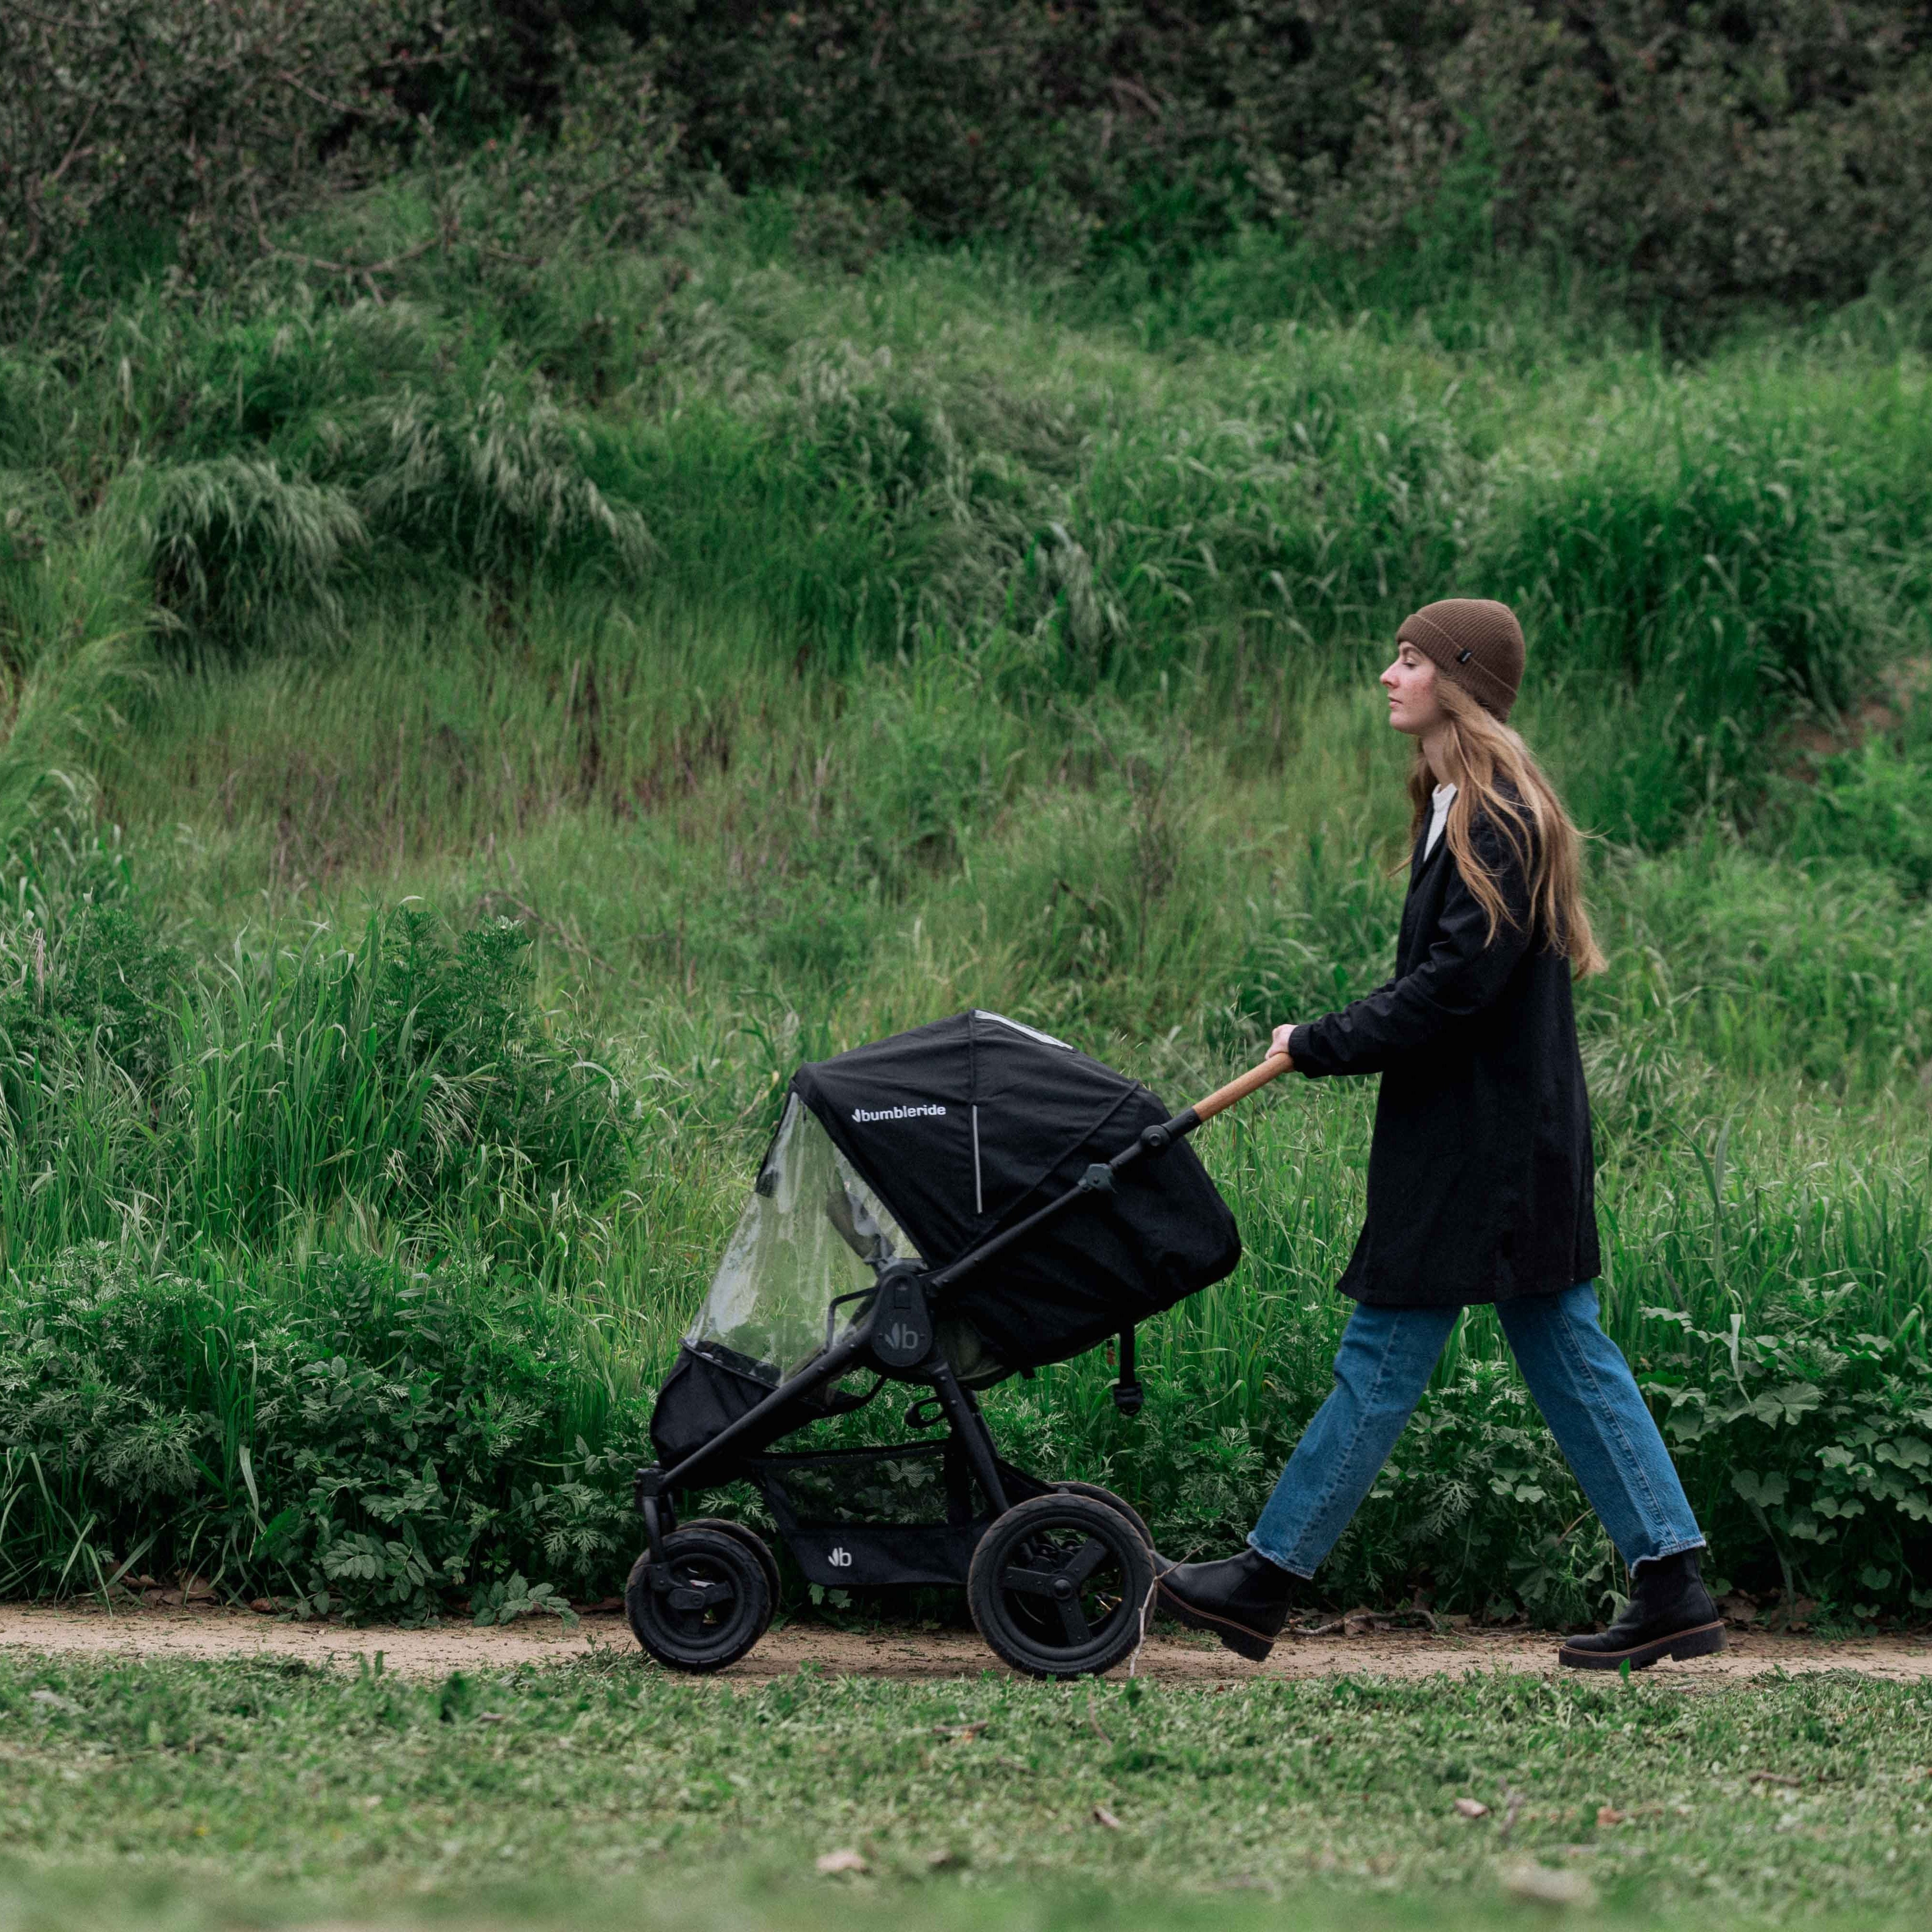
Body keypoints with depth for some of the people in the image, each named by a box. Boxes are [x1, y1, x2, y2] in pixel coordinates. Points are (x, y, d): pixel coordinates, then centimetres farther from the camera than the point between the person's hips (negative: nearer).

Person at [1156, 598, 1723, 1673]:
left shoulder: (1499, 819, -17)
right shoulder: (1466, 805, 14)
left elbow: (1455, 985, -23)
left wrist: (1322, 1048, -15)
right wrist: (1337, 1041, 11)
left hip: (1482, 1140, -10)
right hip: (1514, 1135, 10)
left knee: (1385, 1358, -3)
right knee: (1566, 1352, 9)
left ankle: (1267, 1584, 4)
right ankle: (1674, 1590, 9)